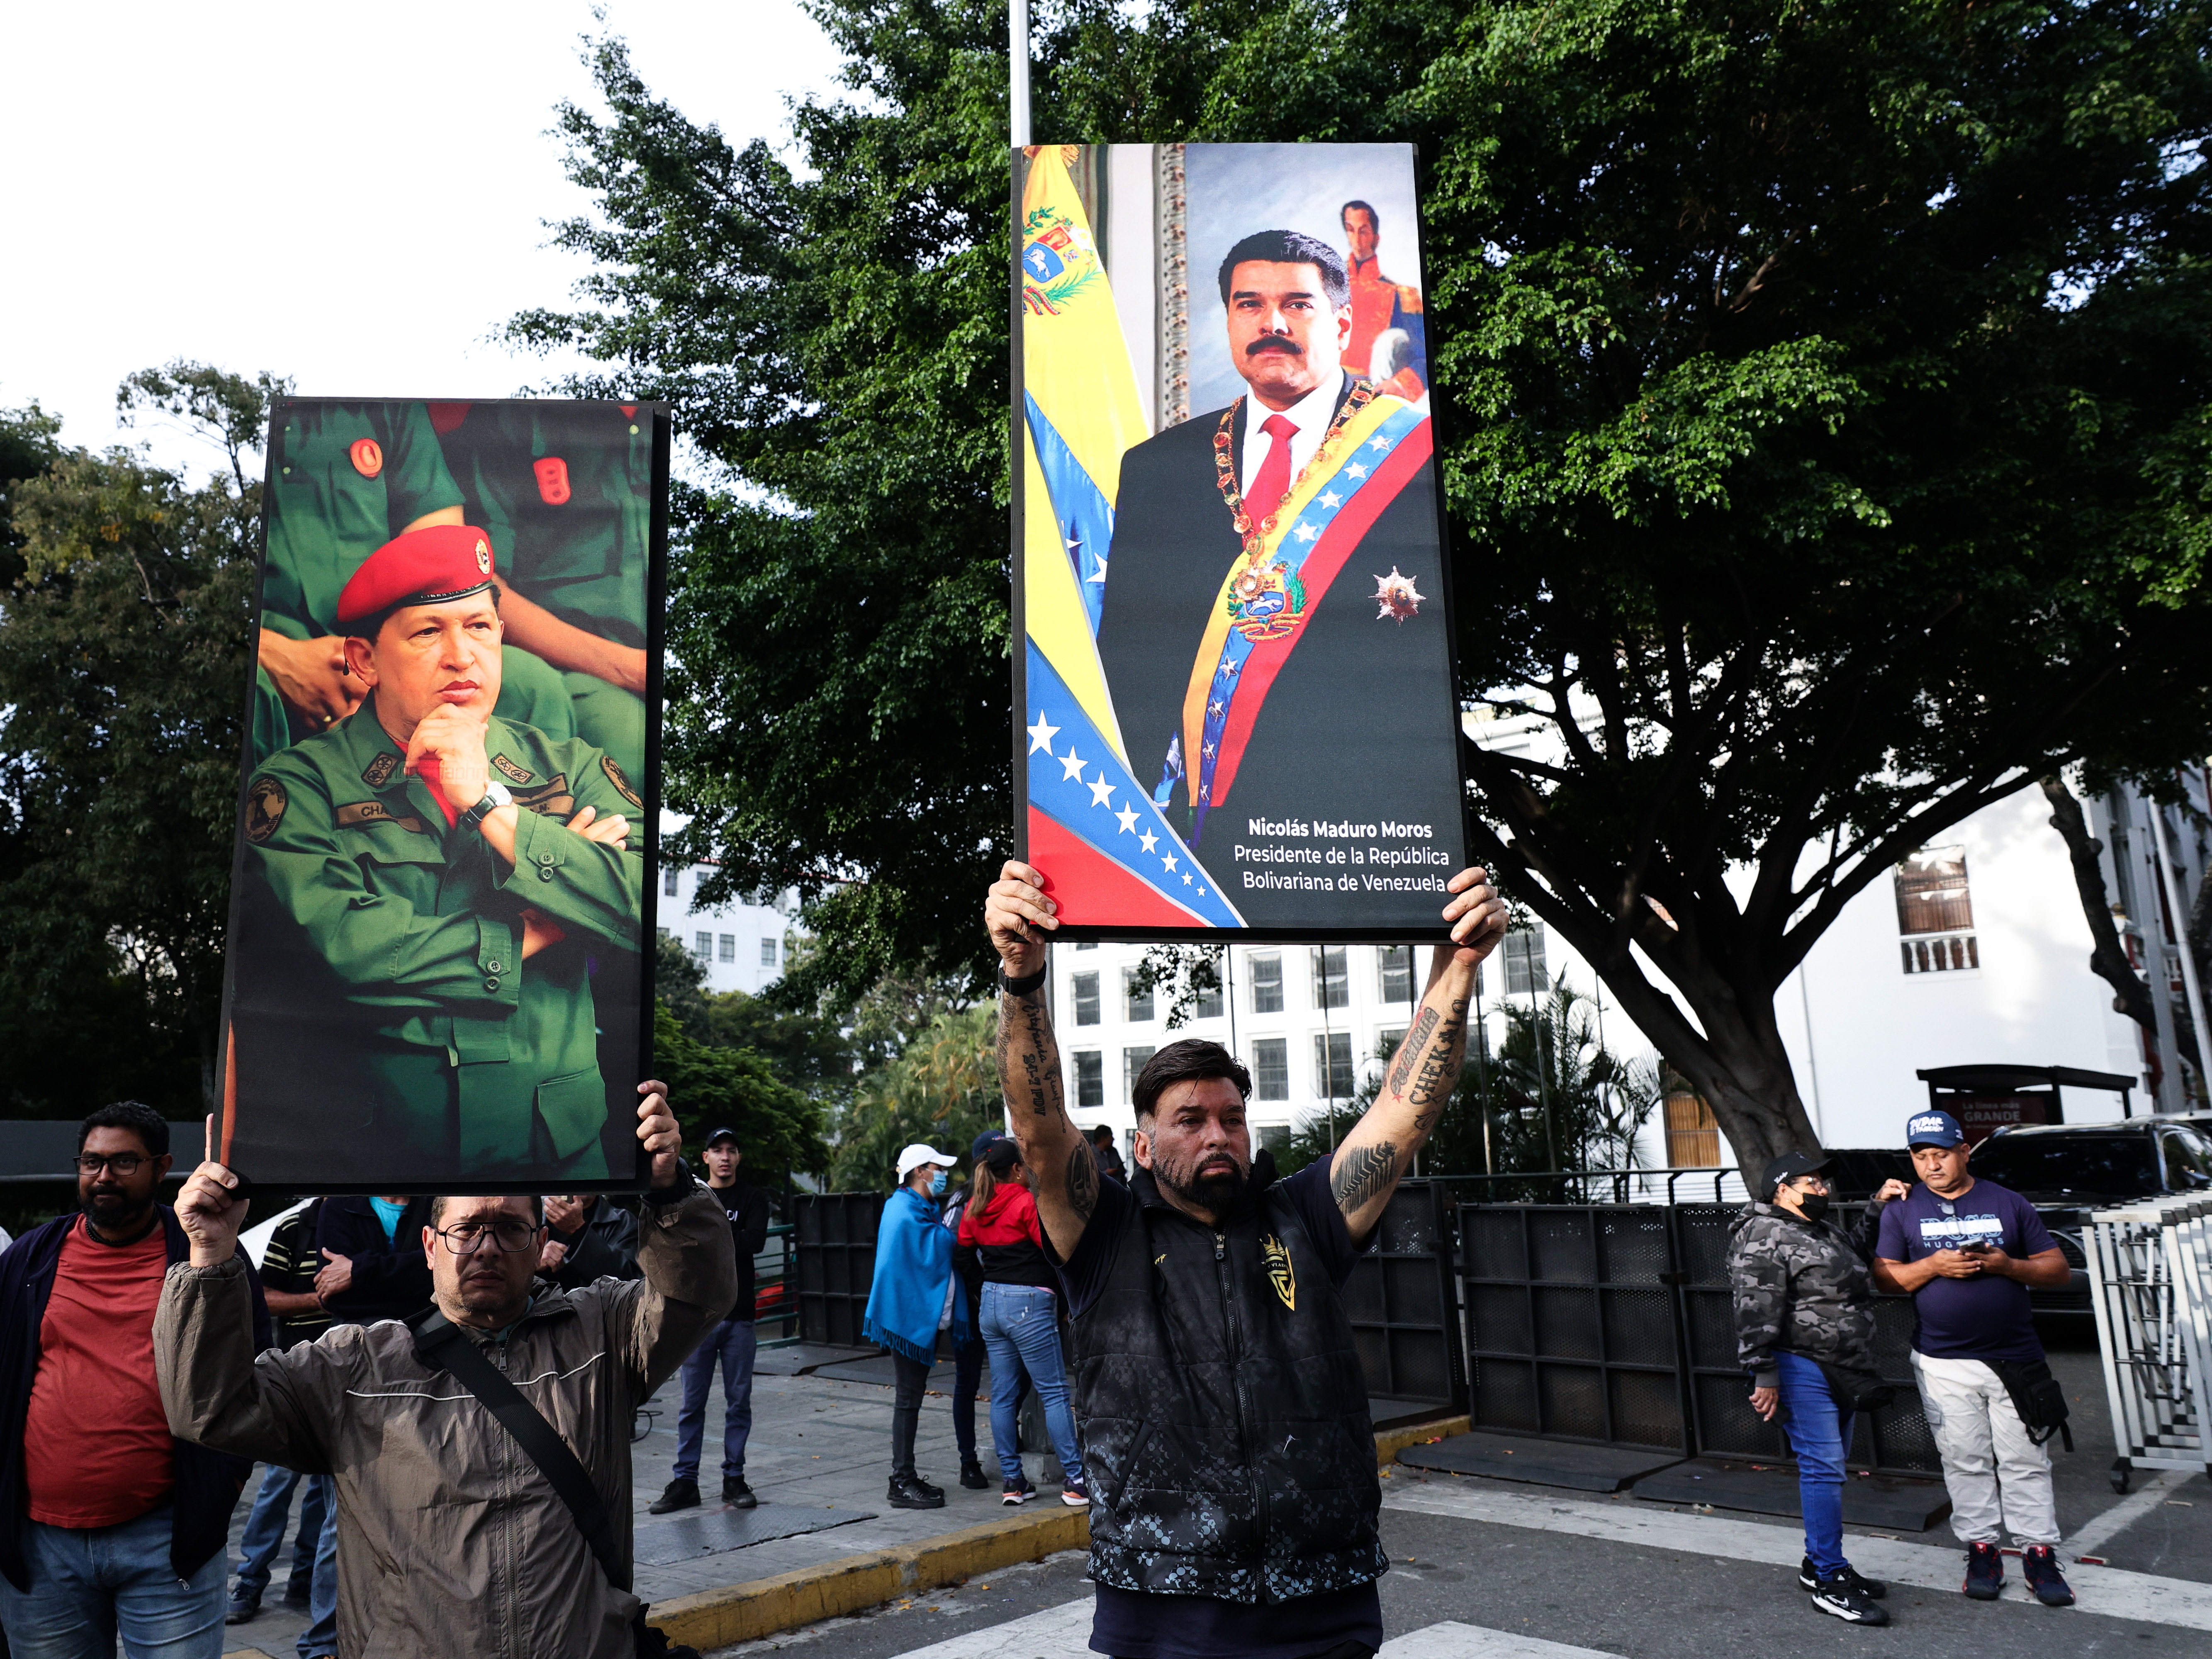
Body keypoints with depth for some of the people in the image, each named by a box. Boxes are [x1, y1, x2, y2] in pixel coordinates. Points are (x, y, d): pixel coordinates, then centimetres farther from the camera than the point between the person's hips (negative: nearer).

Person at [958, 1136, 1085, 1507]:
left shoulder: (975, 1207, 6)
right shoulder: (1026, 1203, -14)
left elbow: (964, 1247, 15)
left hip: (992, 1300, 7)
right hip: (1028, 1302, -7)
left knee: (1003, 1395, 11)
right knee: (1055, 1392, -2)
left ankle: (1012, 1480, 15)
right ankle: (1075, 1480, 0)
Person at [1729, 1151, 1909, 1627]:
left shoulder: (1824, 1231, 19)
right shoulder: (1765, 1237, -13)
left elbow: (1857, 1255, 41)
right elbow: (1756, 1313, -20)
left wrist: (1878, 1207, 29)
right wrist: (1764, 1375, -24)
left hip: (1843, 1372, 10)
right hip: (1801, 1369, -10)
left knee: (1830, 1468, 15)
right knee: (1823, 1468, -11)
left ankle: (1818, 1564, 26)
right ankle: (1830, 1582, -6)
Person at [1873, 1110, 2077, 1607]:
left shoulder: (2008, 1203, 6)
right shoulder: (1904, 1211, 5)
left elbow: (2058, 1268, 6)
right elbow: (1884, 1277, 0)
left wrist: (2007, 1265, -13)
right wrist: (1934, 1266, -15)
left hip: (2015, 1357, 0)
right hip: (1943, 1362, 0)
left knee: (2026, 1460, 4)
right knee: (1966, 1463, 5)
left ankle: (2039, 1553, 13)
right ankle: (1982, 1549, 15)